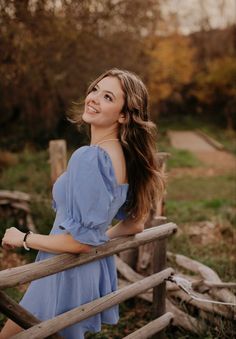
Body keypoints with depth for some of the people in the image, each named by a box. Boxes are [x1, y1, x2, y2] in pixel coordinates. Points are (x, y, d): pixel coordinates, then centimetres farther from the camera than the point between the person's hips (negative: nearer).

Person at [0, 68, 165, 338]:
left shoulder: (89, 157, -26)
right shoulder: (124, 156, 2)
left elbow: (80, 242, -25)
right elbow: (134, 224, 12)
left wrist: (23, 239, -12)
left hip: (67, 273, -8)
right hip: (98, 268, 8)